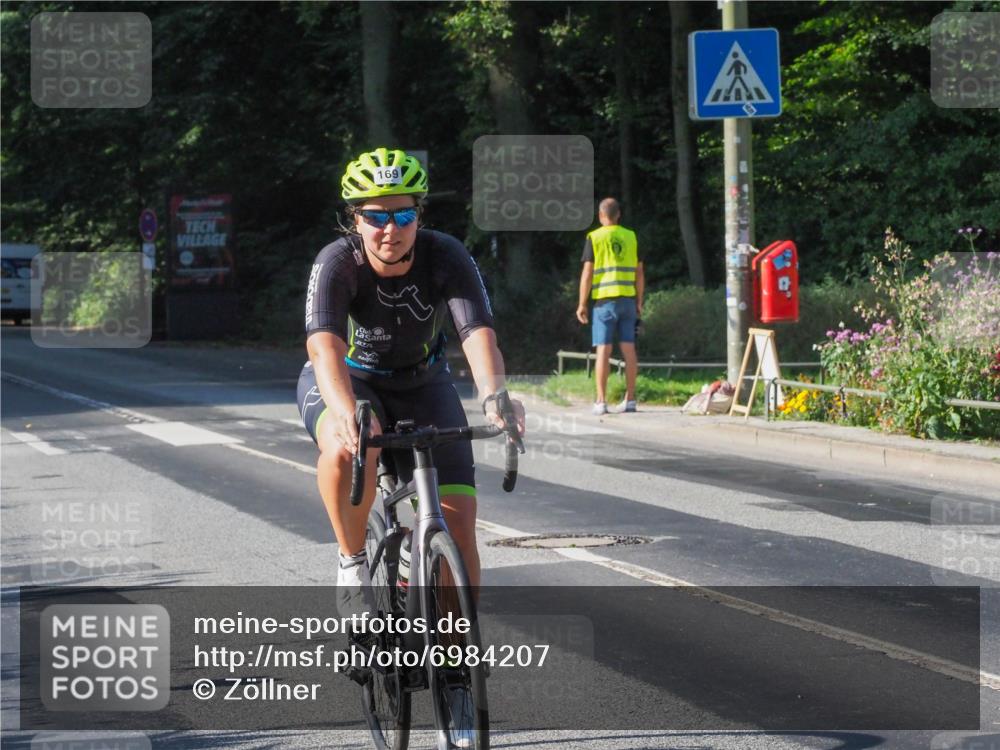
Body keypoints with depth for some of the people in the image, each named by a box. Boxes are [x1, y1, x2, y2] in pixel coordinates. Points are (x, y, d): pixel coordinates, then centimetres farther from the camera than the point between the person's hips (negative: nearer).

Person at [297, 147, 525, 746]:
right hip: (346, 381, -2)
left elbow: (479, 334, -38)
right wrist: (346, 411, -61)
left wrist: (494, 394, -59)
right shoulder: (337, 264, -27)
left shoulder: (447, 258, -24)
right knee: (349, 445, -39)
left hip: (422, 385, 2)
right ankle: (353, 564, -15)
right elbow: (325, 345, -41)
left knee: (458, 521, -11)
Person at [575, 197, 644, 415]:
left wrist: (582, 304, -1)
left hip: (605, 299, -3)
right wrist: (639, 302, 16)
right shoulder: (631, 237, 8)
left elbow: (587, 273, -6)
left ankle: (601, 401, -7)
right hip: (627, 299, 3)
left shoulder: (594, 238, -2)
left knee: (603, 350, -3)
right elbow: (639, 273, 9)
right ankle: (630, 399, 8)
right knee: (629, 348, 6)